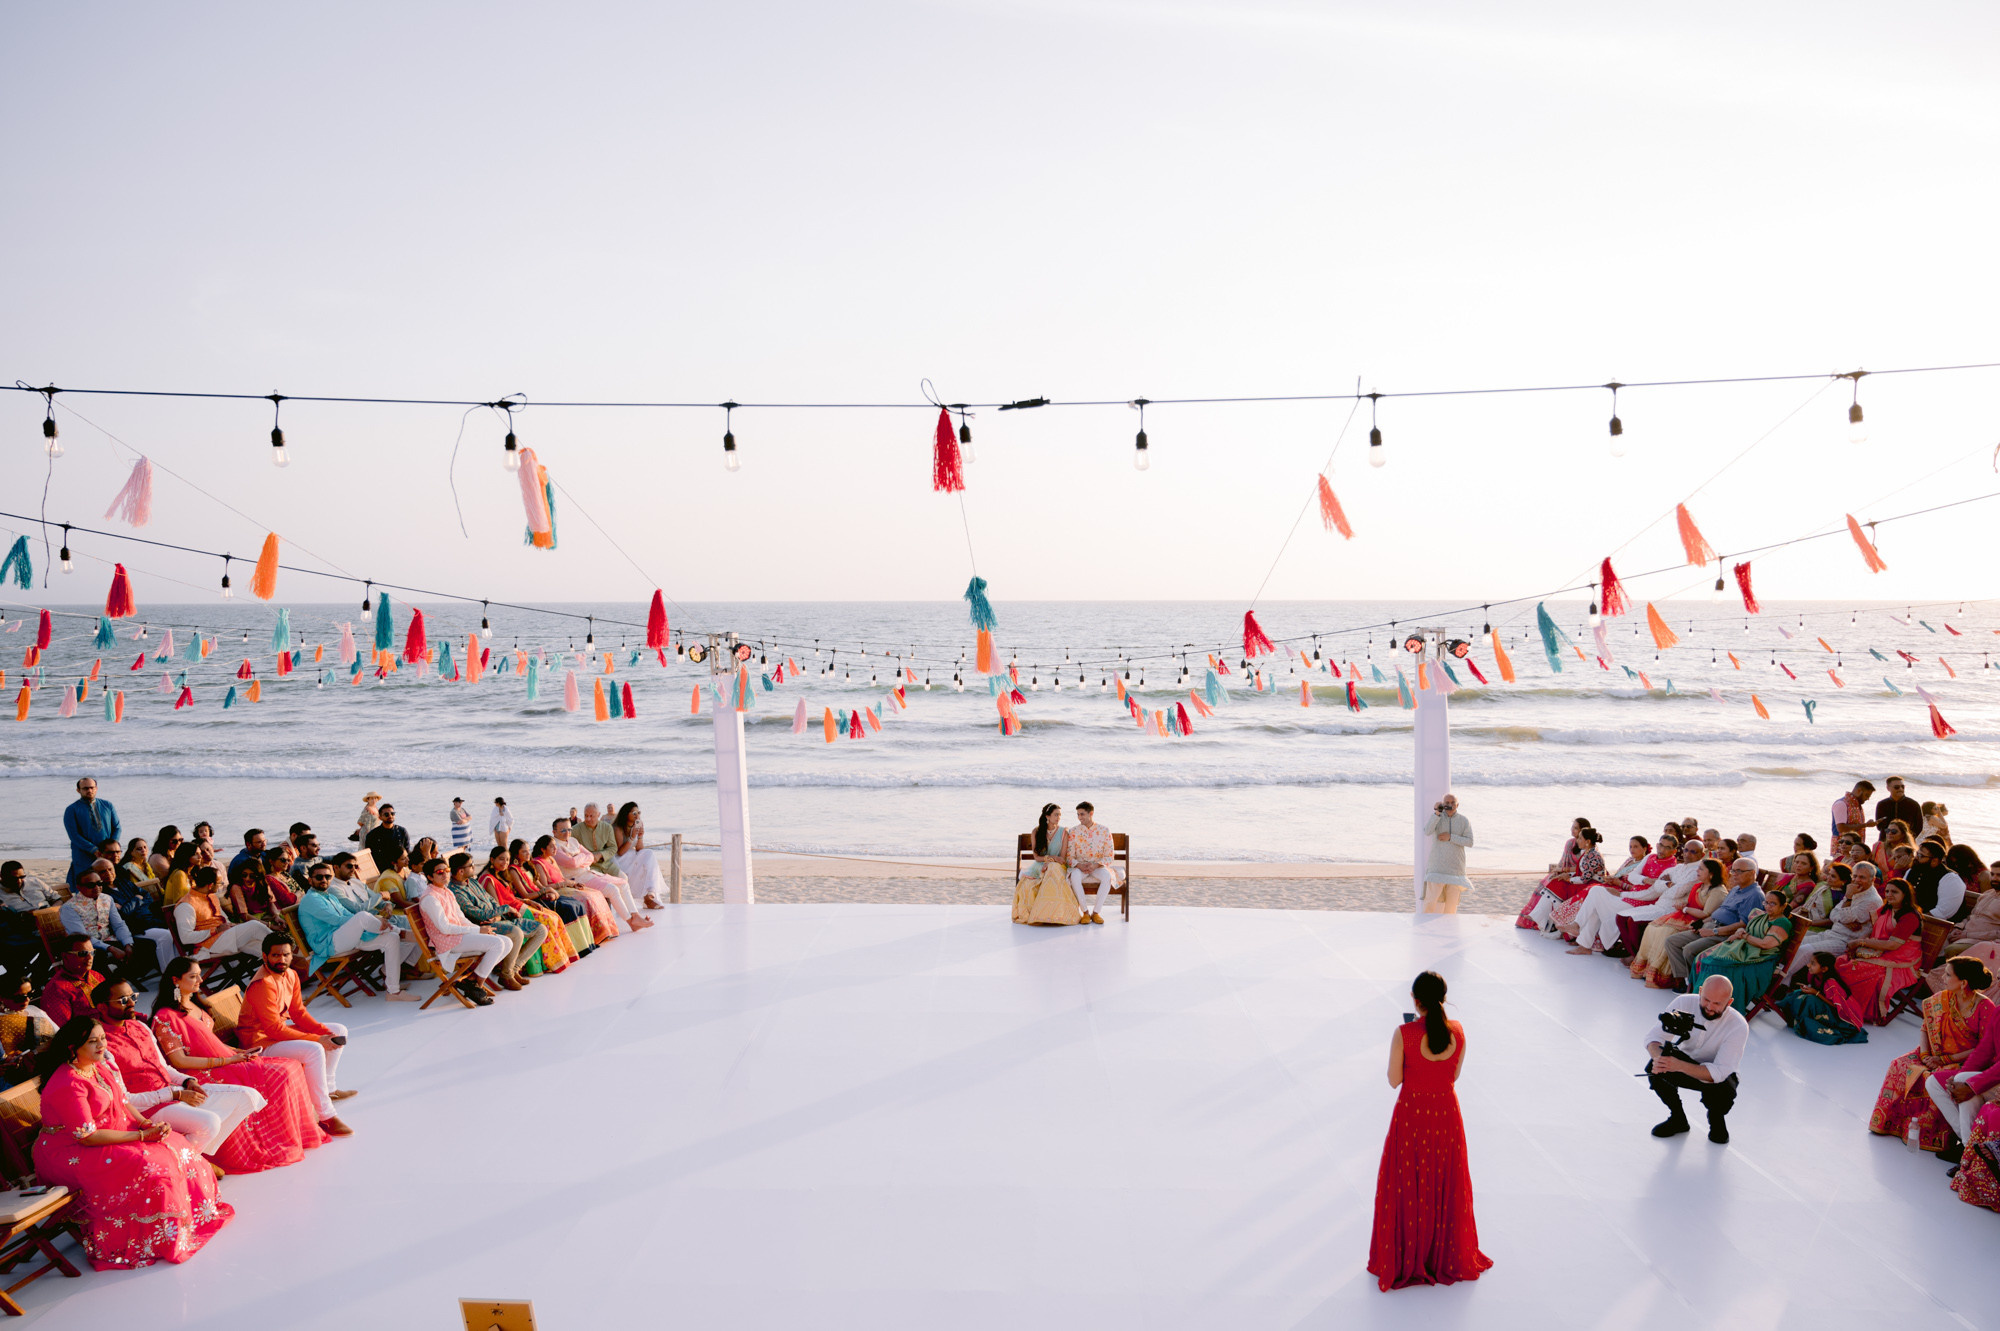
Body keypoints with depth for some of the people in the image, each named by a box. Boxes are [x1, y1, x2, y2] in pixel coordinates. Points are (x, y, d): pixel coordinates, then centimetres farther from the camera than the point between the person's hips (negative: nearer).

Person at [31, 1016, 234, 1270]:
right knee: (148, 1167, -26)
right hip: (69, 1154, -9)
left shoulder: (102, 1066, 4)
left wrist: (147, 1123, -8)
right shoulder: (68, 1084, -24)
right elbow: (87, 1137, -25)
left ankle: (193, 1216, 10)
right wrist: (141, 1135, -22)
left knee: (176, 1146, -3)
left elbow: (124, 1101, 12)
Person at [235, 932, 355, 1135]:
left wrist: (325, 1032, -9)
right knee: (313, 1051, -31)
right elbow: (275, 1029, -27)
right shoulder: (263, 984, -26)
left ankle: (328, 1087, 23)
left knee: (339, 1031, 11)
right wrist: (317, 1039, -25)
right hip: (261, 1043, -10)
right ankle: (326, 1117, -27)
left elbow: (298, 1012, 7)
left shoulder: (291, 975, 2)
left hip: (282, 1028, 10)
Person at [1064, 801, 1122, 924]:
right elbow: (1069, 857, 1)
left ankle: (1095, 912, -22)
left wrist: (1096, 865, -22)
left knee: (1107, 876, -35)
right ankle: (1085, 912, -25)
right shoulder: (1073, 832, 0)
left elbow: (1110, 857, -3)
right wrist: (1079, 865, -21)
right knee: (1075, 876, -36)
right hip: (1080, 866, 0)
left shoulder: (1104, 830, -2)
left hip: (1099, 866, 0)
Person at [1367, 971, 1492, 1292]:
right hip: (1446, 1112, 3)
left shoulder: (1404, 1034, -21)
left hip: (1412, 1114, -3)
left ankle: (1406, 1259, 24)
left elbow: (1394, 1080, -11)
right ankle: (1447, 1255, 34)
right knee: (1446, 1185, 20)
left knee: (1407, 1186, 13)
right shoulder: (1457, 1032, -10)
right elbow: (1455, 1075, 2)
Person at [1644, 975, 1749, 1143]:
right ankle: (1677, 1119, 2)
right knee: (1654, 1068, -27)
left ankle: (1717, 1121, 5)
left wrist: (1679, 1066, -48)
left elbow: (1719, 1072, -33)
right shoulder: (1684, 1003, -20)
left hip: (1719, 1076, -2)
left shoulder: (1738, 1026, -27)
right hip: (1686, 1060, 2)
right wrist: (1658, 1057, -44)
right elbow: (1653, 1035, -20)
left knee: (1723, 1093, -35)